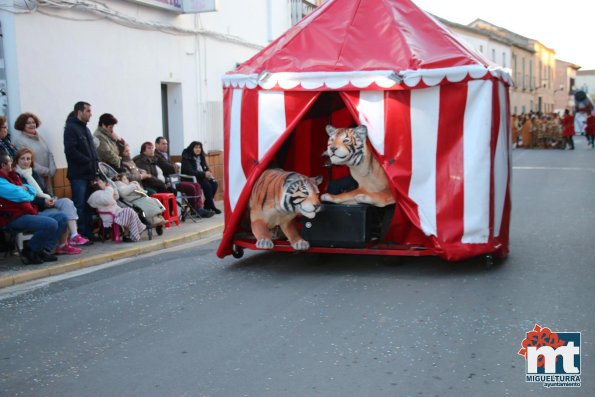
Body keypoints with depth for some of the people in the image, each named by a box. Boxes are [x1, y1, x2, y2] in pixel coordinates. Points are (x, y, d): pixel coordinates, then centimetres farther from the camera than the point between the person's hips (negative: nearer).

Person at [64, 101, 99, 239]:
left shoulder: (85, 129, 20)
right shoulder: (71, 128, -7)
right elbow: (70, 150, -16)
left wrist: (96, 162, 7)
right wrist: (88, 162, -15)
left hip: (89, 173, 8)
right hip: (78, 174, -8)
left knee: (87, 205, 10)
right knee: (80, 205, -7)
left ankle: (87, 233, 15)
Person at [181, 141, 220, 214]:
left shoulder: (200, 156, 9)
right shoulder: (186, 157, -12)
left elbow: (205, 168, 14)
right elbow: (189, 171, -23)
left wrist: (208, 173, -12)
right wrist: (204, 174, -27)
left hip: (200, 177, 7)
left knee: (214, 183, -17)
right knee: (207, 185, -29)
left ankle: (207, 206, -10)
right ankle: (211, 207, -19)